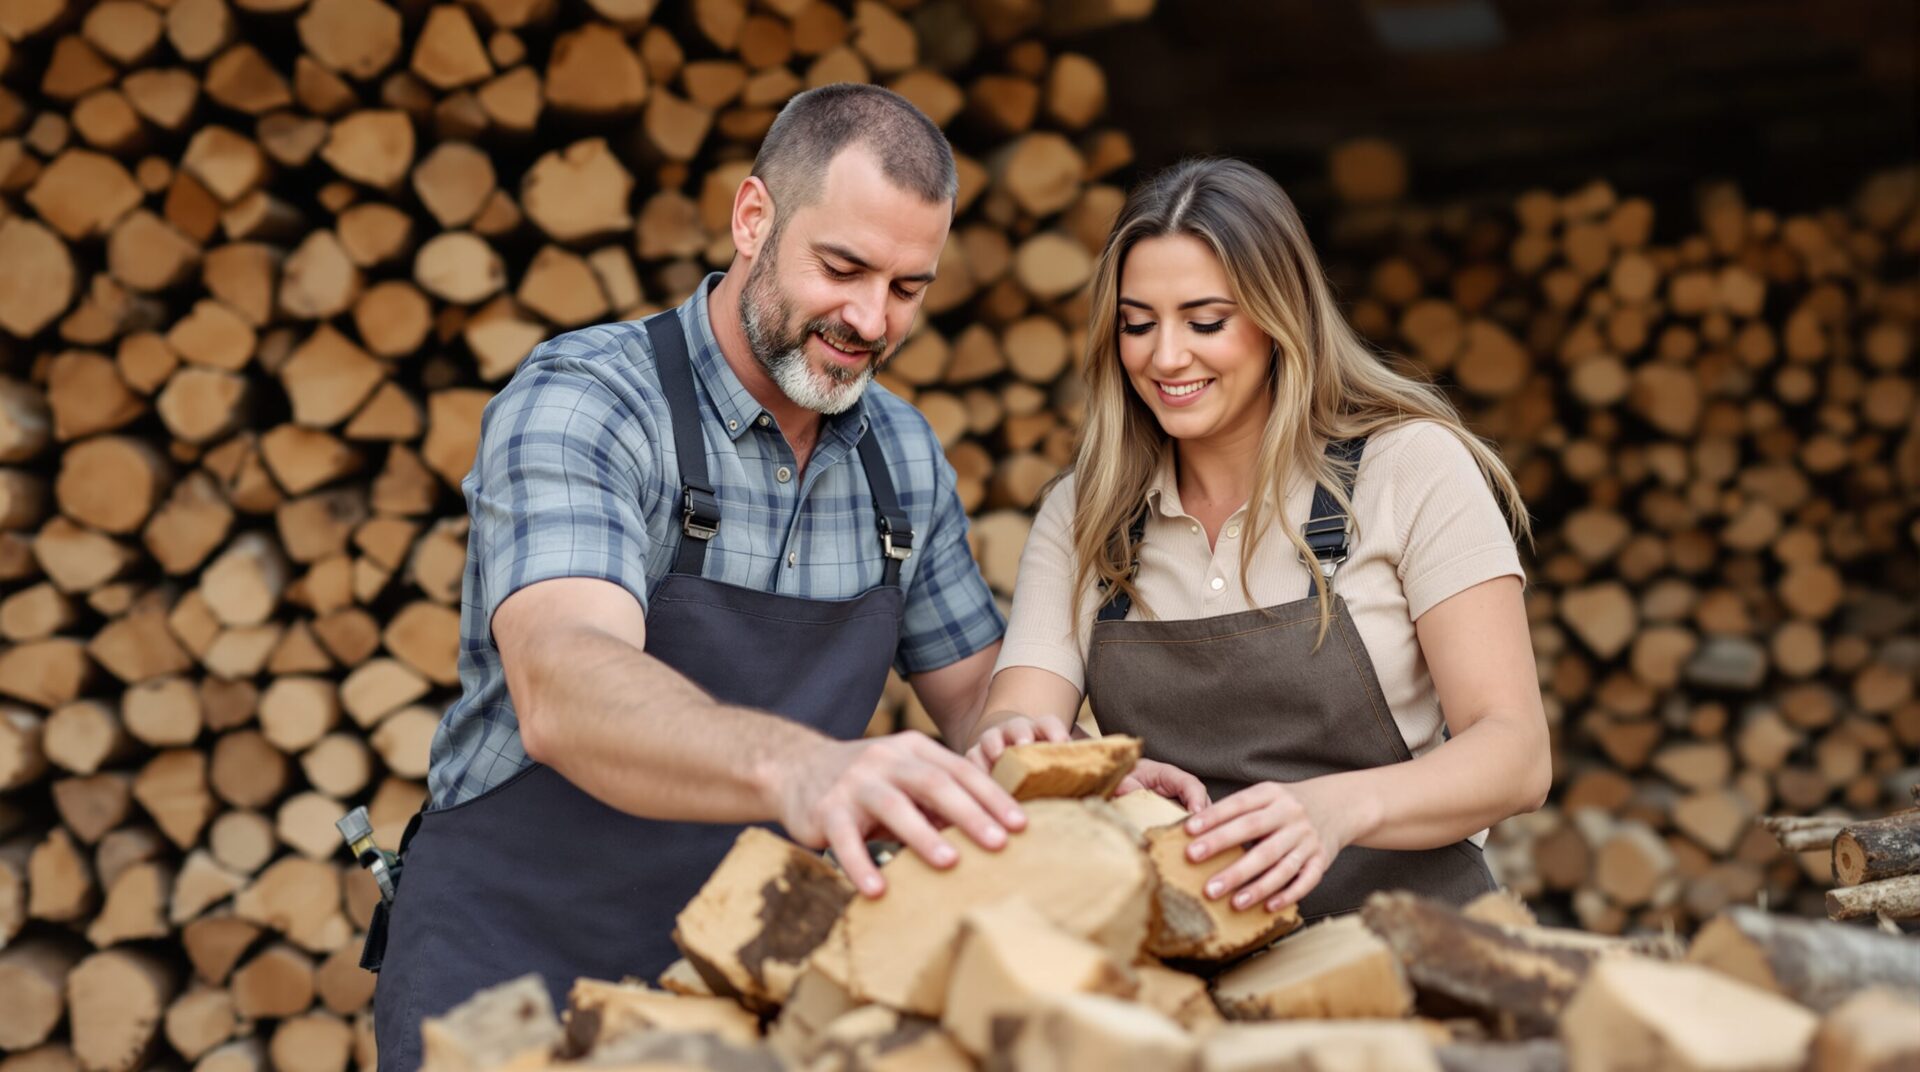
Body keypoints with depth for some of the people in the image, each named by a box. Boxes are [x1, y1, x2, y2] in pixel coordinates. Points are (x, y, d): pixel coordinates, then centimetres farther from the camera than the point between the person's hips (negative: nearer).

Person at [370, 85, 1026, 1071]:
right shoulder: (579, 404, -14)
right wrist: (794, 768, -49)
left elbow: (976, 694, 14)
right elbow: (563, 691, -30)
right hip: (514, 963, -5)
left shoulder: (904, 454, 6)